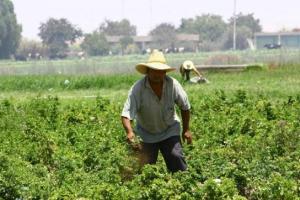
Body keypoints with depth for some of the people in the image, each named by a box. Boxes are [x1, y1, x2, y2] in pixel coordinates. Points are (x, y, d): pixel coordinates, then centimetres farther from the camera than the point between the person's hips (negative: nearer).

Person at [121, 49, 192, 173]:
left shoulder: (172, 84, -18)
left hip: (169, 131, 1)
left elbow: (185, 106, 0)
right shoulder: (138, 88, -25)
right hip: (146, 134, -1)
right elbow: (126, 114, -31)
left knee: (176, 159, -15)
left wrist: (186, 129, 4)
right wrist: (129, 132, -48)